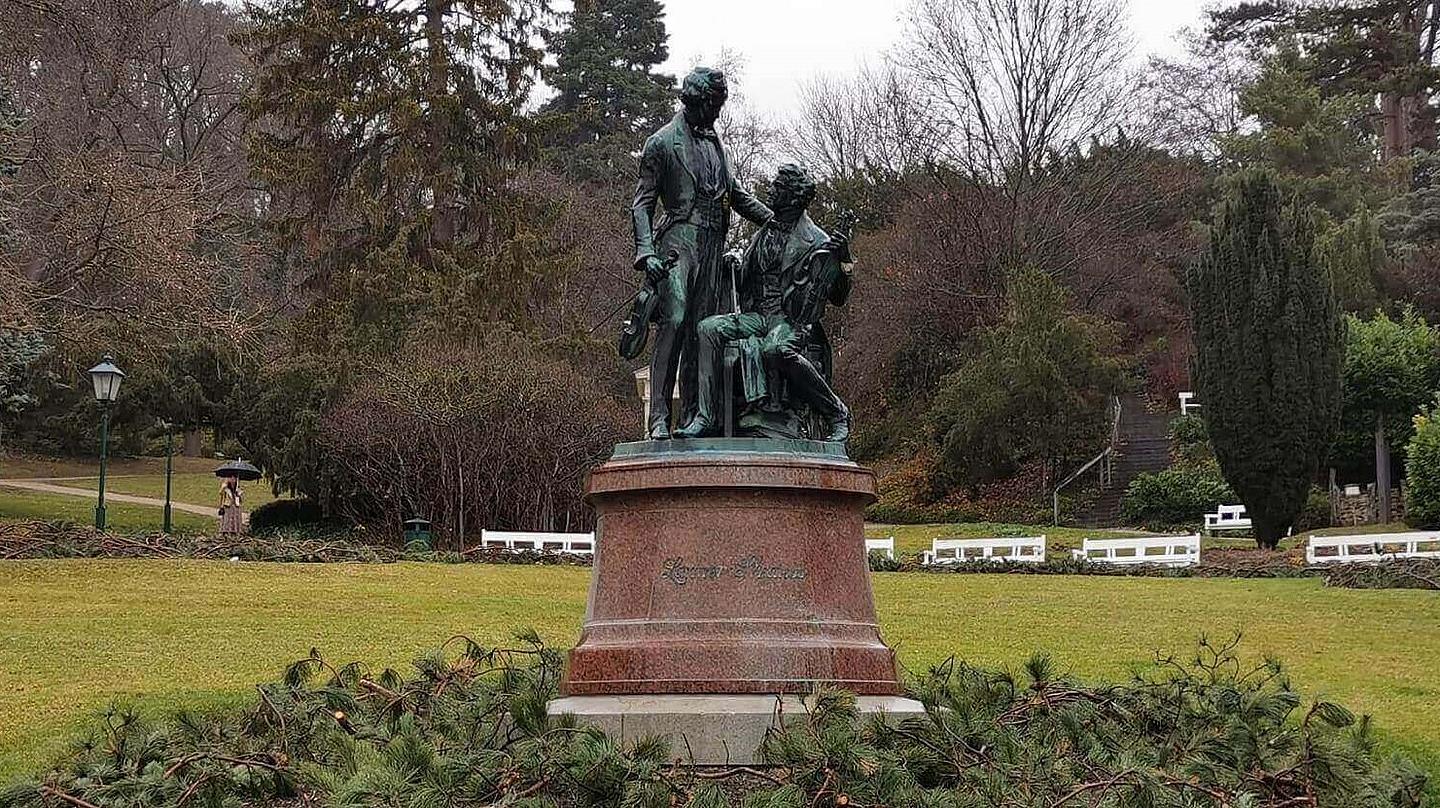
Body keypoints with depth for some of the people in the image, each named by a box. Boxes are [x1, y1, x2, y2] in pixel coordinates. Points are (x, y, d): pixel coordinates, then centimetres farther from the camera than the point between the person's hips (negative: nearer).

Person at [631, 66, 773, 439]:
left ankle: (691, 418, -1)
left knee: (702, 331, 0)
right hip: (678, 242, -7)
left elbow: (735, 192, 32)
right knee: (673, 322, -19)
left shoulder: (713, 141, 22)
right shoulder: (662, 143, 2)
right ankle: (659, 418, -22)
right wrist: (646, 253, -14)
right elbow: (642, 204, -2)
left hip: (713, 246, 7)